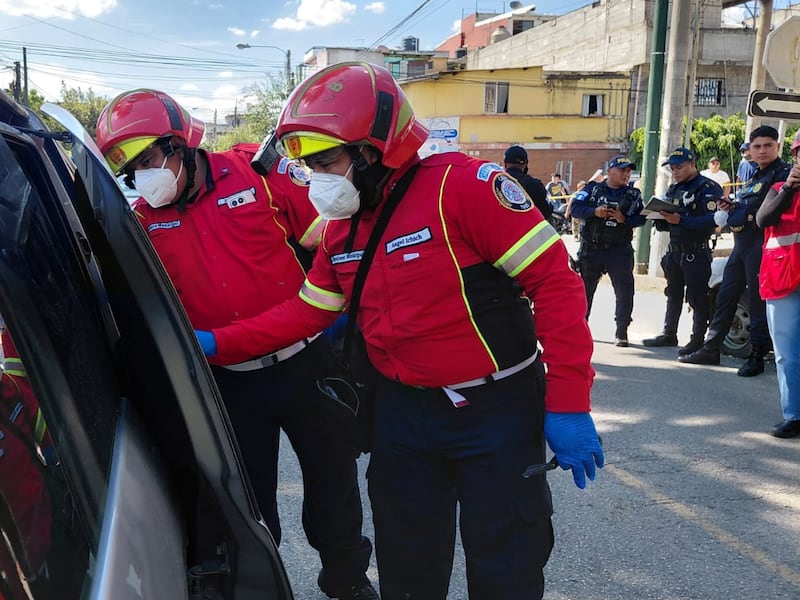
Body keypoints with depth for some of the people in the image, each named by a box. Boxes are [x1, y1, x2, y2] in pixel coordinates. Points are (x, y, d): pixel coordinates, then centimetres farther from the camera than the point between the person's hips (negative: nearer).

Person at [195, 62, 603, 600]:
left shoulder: (463, 185, -19)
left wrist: (568, 404, -21)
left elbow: (555, 282, -20)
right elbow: (307, 312, 11)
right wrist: (217, 344, 2)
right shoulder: (342, 228, 4)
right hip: (404, 412, 6)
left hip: (496, 411, -6)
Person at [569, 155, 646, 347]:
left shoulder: (633, 195, 7)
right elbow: (575, 208, -8)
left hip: (620, 250, 1)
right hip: (591, 248, -1)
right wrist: (595, 212, -23)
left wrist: (624, 219, -21)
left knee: (625, 291, -2)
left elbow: (641, 218, -3)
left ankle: (621, 331, 9)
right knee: (584, 288, 9)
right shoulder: (592, 189, 2)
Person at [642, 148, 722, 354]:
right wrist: (661, 218, -5)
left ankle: (698, 339, 0)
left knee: (697, 297, -4)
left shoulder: (708, 188, -8)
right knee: (673, 294, 14)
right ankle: (669, 333, 23)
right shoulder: (674, 189, 17)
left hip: (696, 251, -8)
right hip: (675, 249, 8)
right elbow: (665, 224, 18)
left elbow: (711, 220, -21)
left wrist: (680, 220, -27)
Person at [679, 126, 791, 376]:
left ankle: (757, 356, 8)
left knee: (758, 302, -2)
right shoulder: (754, 176, 20)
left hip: (762, 245, -9)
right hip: (741, 245, 9)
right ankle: (710, 349, 18)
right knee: (725, 297, 10)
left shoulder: (782, 174, -8)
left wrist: (739, 214, -17)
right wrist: (731, 207, 6)